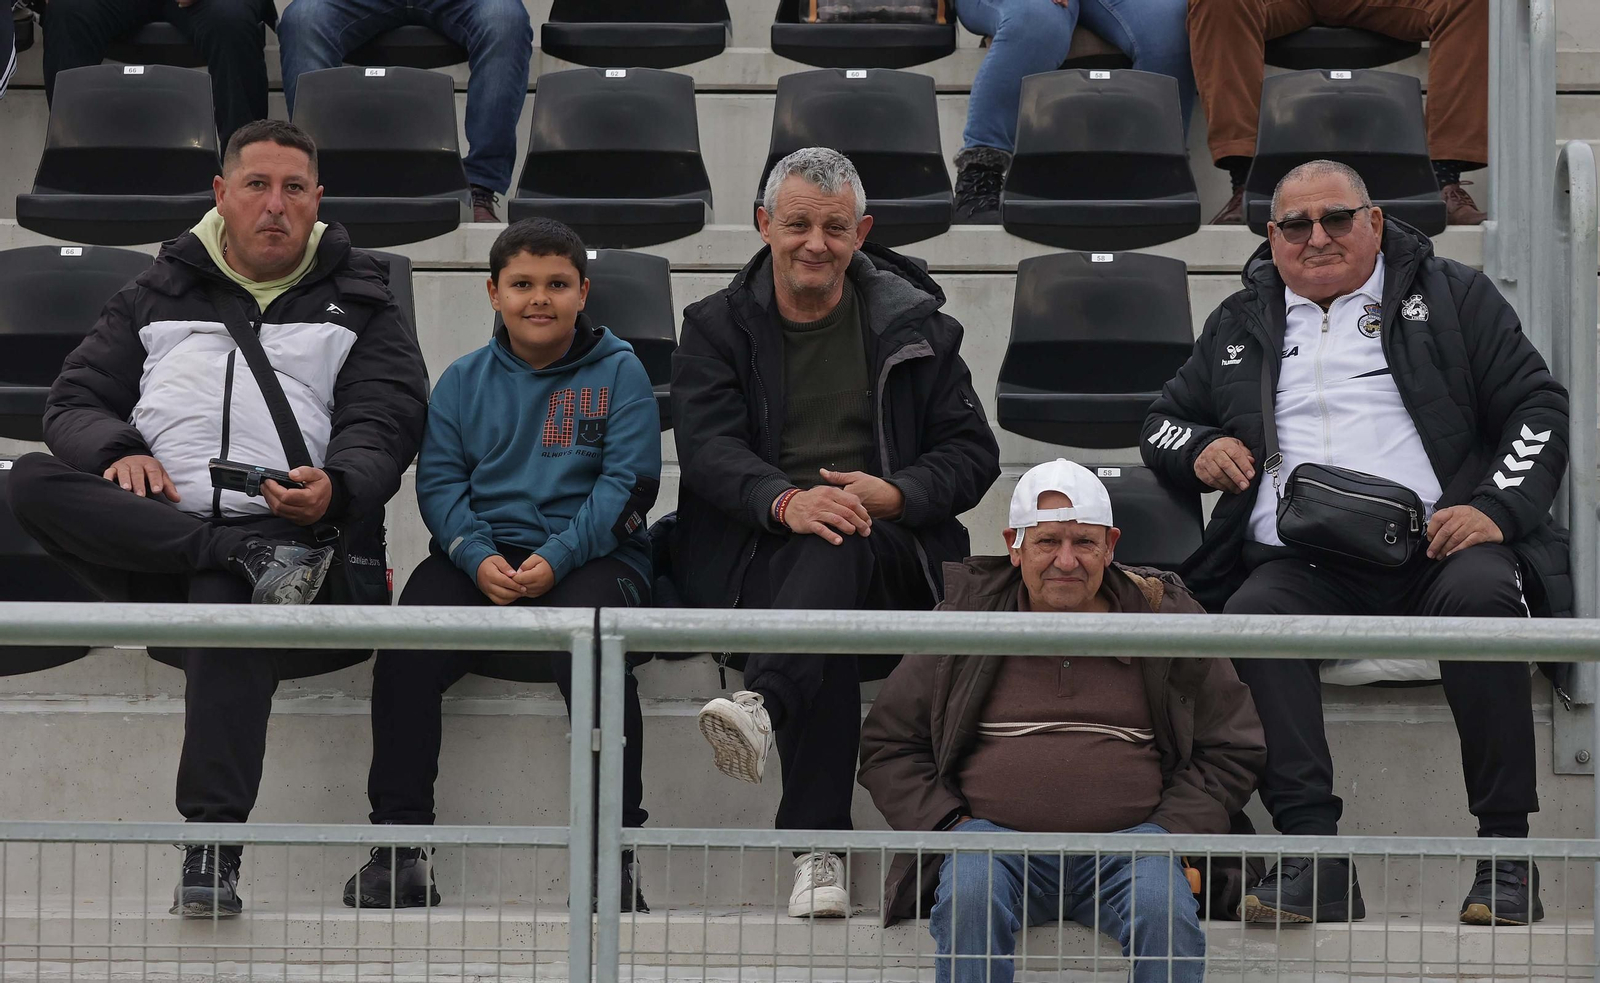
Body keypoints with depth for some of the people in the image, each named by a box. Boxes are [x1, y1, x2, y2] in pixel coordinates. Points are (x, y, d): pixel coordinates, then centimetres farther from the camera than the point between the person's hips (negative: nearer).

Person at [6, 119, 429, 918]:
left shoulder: (357, 306, 17)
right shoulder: (160, 293, 22)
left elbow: (383, 428, 4)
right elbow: (74, 402, 16)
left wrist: (336, 491, -20)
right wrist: (119, 452, -8)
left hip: (283, 531, -3)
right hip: (149, 529, 3)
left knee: (227, 601, -38)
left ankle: (213, 848, -41)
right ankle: (253, 560, -32)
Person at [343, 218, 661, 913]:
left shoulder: (618, 372, 7)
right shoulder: (464, 380, 16)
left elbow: (628, 484, -2)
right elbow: (439, 481, 7)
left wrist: (555, 559, -16)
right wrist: (478, 556, -13)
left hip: (586, 556, -3)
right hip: (482, 556, 3)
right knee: (405, 653, -24)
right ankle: (399, 846, -18)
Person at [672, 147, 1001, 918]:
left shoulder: (912, 324, 16)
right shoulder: (718, 327, 14)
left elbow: (972, 452, 9)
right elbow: (708, 447, -3)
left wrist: (893, 494, -14)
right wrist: (786, 501, -27)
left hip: (893, 548, 0)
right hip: (754, 551, 0)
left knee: (842, 548, -40)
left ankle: (762, 703, -63)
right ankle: (816, 852, -48)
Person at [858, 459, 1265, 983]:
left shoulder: (1166, 618, 11)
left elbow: (1231, 749, 15)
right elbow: (888, 745, 15)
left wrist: (1169, 834, -1)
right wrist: (947, 828, -2)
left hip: (1127, 840, 0)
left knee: (1166, 910, -31)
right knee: (967, 899, -33)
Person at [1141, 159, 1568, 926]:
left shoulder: (1452, 297, 16)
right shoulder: (1241, 324, 24)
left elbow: (1538, 407, 9)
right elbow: (1162, 422, 32)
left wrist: (1496, 509, -9)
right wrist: (1198, 449, 6)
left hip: (1435, 548, -2)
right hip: (1301, 566, 2)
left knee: (1481, 592, -36)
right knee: (1250, 615, -32)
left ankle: (1505, 852, -29)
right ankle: (1314, 855, -35)